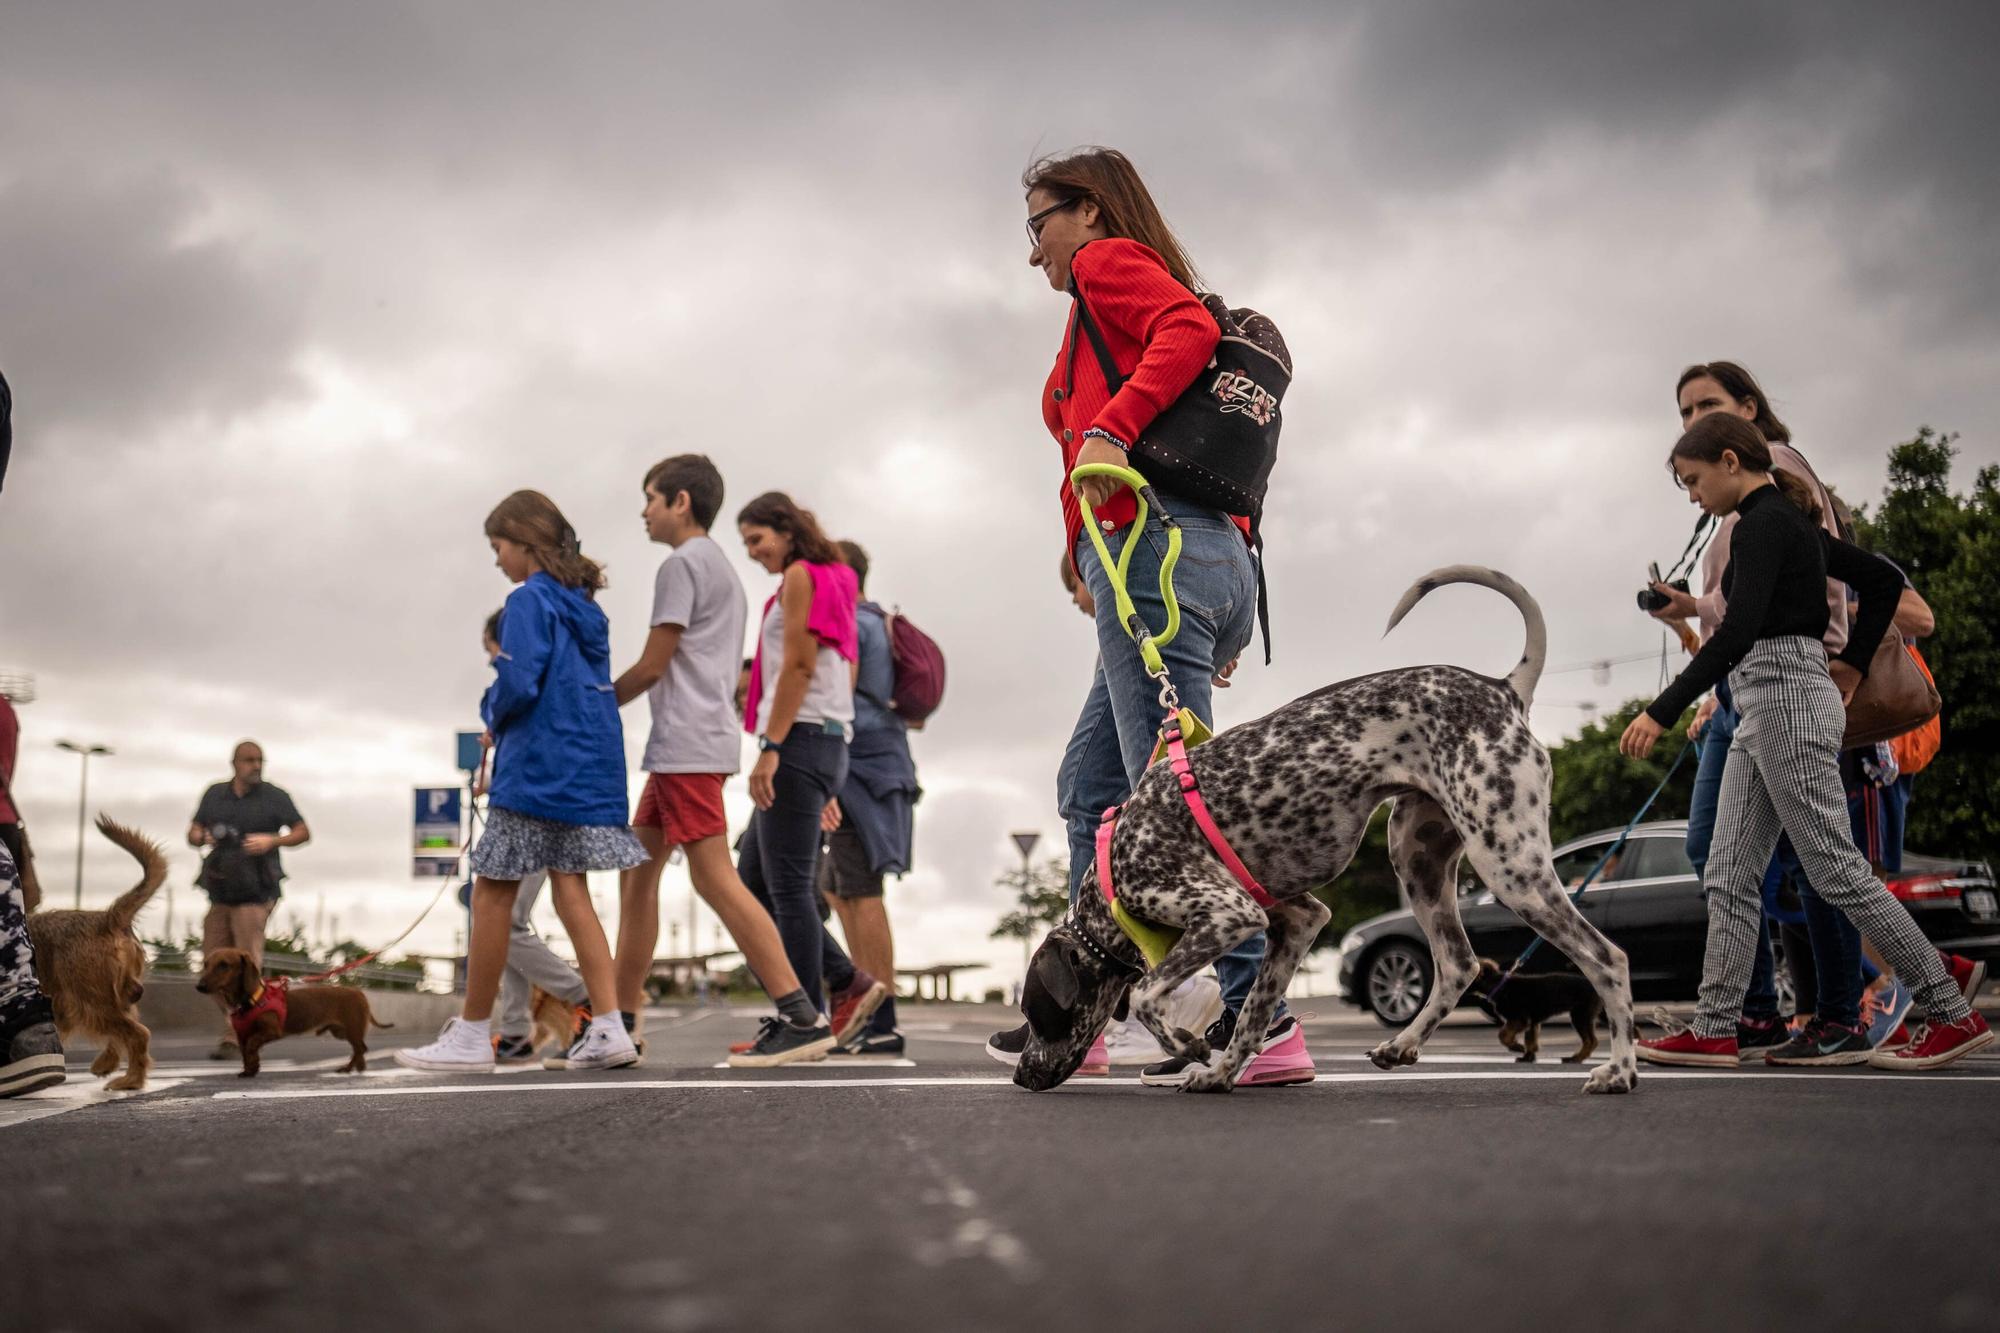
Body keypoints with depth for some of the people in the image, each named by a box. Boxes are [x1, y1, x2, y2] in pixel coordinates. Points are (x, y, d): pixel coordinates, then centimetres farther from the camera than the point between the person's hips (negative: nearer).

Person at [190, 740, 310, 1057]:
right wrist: (201, 837, -10)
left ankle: (235, 1039, -6)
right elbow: (192, 834, 14)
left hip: (254, 893, -5)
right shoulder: (214, 794, 11)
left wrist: (272, 841, -17)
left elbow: (303, 833, 1)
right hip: (221, 894, 5)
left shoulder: (274, 797, -1)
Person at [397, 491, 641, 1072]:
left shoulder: (529, 600, -10)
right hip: (591, 764, 8)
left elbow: (518, 683, -20)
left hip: (537, 768, -8)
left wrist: (493, 716, 1)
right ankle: (608, 1029, -3)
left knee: (493, 894, 2)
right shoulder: (584, 606, 15)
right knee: (571, 892, 6)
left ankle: (472, 1035, 9)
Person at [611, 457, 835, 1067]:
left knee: (714, 877, -15)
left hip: (687, 744, -10)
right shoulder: (722, 568, 23)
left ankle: (801, 1017, -20)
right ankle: (623, 1017, 18)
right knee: (637, 869, 13)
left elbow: (651, 667, -9)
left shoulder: (682, 564, -7)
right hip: (683, 747, 10)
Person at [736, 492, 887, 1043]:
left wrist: (770, 747, -18)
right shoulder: (834, 584, 23)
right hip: (825, 745, 10)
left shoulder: (800, 577, -4)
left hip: (800, 741, -10)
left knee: (789, 887, -8)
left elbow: (799, 666, -14)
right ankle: (848, 983, 6)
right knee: (753, 882, 11)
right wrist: (827, 785, 22)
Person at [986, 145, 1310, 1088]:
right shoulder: (1149, 291, 30)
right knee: (1091, 785, 14)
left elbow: (1189, 328, -17)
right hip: (1217, 555, 10)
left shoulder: (1110, 262, 5)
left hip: (1151, 546, -10)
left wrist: (1111, 429, -25)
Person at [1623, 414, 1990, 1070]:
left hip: (1786, 700, -10)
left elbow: (1737, 633, -25)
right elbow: (1884, 579, 24)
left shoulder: (1761, 525, -13)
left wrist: (1662, 712, -28)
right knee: (1729, 876, 7)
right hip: (1767, 713, 10)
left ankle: (1953, 1014, -1)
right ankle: (1714, 1030, 7)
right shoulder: (1795, 522, 18)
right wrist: (1852, 662, 19)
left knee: (1836, 869, -7)